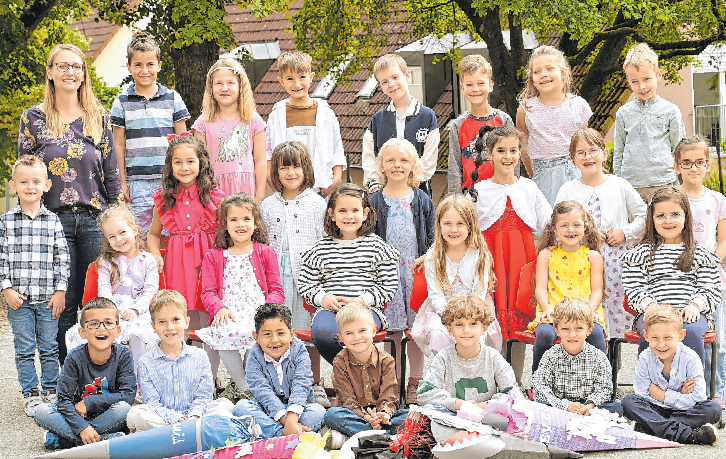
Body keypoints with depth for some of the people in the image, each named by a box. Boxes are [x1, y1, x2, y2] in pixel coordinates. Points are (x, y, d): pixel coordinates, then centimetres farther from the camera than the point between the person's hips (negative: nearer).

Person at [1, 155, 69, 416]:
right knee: (24, 349, 5)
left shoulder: (53, 221, 2)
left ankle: (51, 391, 21)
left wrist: (60, 291, -3)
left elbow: (62, 258, 2)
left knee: (49, 347, 8)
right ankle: (30, 394, 15)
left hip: (48, 297, 1)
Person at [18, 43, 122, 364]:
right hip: (54, 220, -1)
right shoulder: (33, 119, 5)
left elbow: (111, 172, 11)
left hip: (95, 219, 2)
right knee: (63, 304, -1)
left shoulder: (99, 117, 9)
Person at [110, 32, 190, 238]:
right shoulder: (122, 102, 6)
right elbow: (119, 145, 8)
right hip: (138, 180, 0)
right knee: (142, 235, -1)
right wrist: (123, 182, 4)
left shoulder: (173, 99, 7)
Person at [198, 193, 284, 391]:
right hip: (228, 317, 1)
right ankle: (245, 389, -22)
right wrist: (220, 308, -12)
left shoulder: (266, 253, 16)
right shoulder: (213, 257, 20)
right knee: (223, 333, -35)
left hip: (258, 317, -1)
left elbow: (277, 291, 10)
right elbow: (208, 292, 11)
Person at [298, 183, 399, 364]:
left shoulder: (376, 246, 9)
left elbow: (389, 286, 6)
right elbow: (305, 284, 14)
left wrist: (363, 300, -9)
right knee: (322, 333, -33)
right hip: (330, 309, 2)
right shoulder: (321, 249, 13)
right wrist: (323, 298, -7)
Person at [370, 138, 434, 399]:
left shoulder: (422, 201, 6)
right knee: (392, 329, 3)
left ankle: (416, 382, 13)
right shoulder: (374, 202, 3)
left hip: (416, 272, 1)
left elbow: (432, 238, 9)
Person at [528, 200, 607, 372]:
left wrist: (589, 310, -12)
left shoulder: (593, 256, 12)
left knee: (595, 333, -32)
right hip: (553, 311, 0)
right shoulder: (546, 254, 12)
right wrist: (547, 308, -13)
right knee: (544, 334, -32)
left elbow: (597, 290, 8)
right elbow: (540, 287, 7)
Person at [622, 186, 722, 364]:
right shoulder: (641, 253, 16)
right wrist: (649, 304, -13)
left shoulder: (701, 254, 17)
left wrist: (695, 304, -10)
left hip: (690, 313, 0)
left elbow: (711, 290, 11)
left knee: (691, 332, -35)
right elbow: (634, 289, 7)